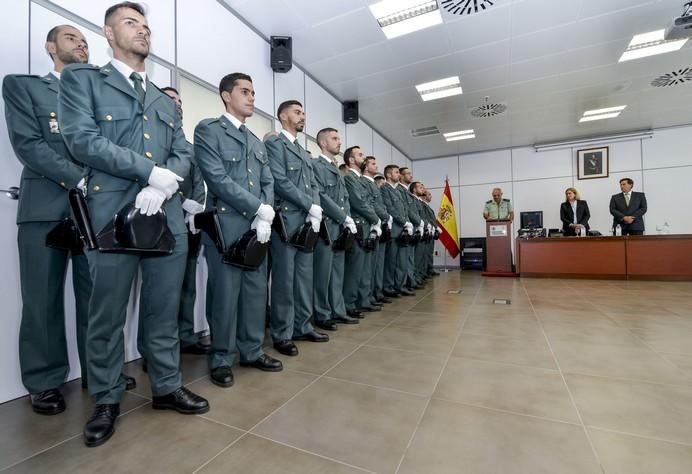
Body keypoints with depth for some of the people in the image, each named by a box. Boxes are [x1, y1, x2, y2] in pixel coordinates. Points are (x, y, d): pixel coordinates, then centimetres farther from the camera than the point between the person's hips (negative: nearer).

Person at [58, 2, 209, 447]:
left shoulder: (167, 101, 22)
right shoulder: (82, 78, 10)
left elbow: (184, 154, 10)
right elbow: (82, 138, -6)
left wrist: (162, 187, -9)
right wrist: (151, 171, -11)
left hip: (168, 217, 4)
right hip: (112, 214, -3)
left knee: (164, 310, 10)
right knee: (107, 314, 6)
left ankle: (167, 387, 26)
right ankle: (107, 400, 25)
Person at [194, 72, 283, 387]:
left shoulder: (257, 142, 21)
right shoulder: (208, 130, 1)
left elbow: (268, 182, 12)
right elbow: (217, 178, -12)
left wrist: (265, 217, -6)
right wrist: (260, 208, -13)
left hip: (257, 226, 6)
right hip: (225, 225, -6)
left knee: (256, 291, 10)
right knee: (225, 294, 0)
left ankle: (252, 351, 25)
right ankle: (221, 359, 18)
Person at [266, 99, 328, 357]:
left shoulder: (304, 152, 24)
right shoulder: (274, 143, -1)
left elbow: (313, 184, 16)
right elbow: (280, 181, -13)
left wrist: (315, 211, -3)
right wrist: (311, 206, -12)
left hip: (307, 221, 8)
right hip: (286, 220, -8)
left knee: (304, 277, 11)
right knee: (284, 278, -2)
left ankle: (302, 326, 22)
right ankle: (282, 334, 9)